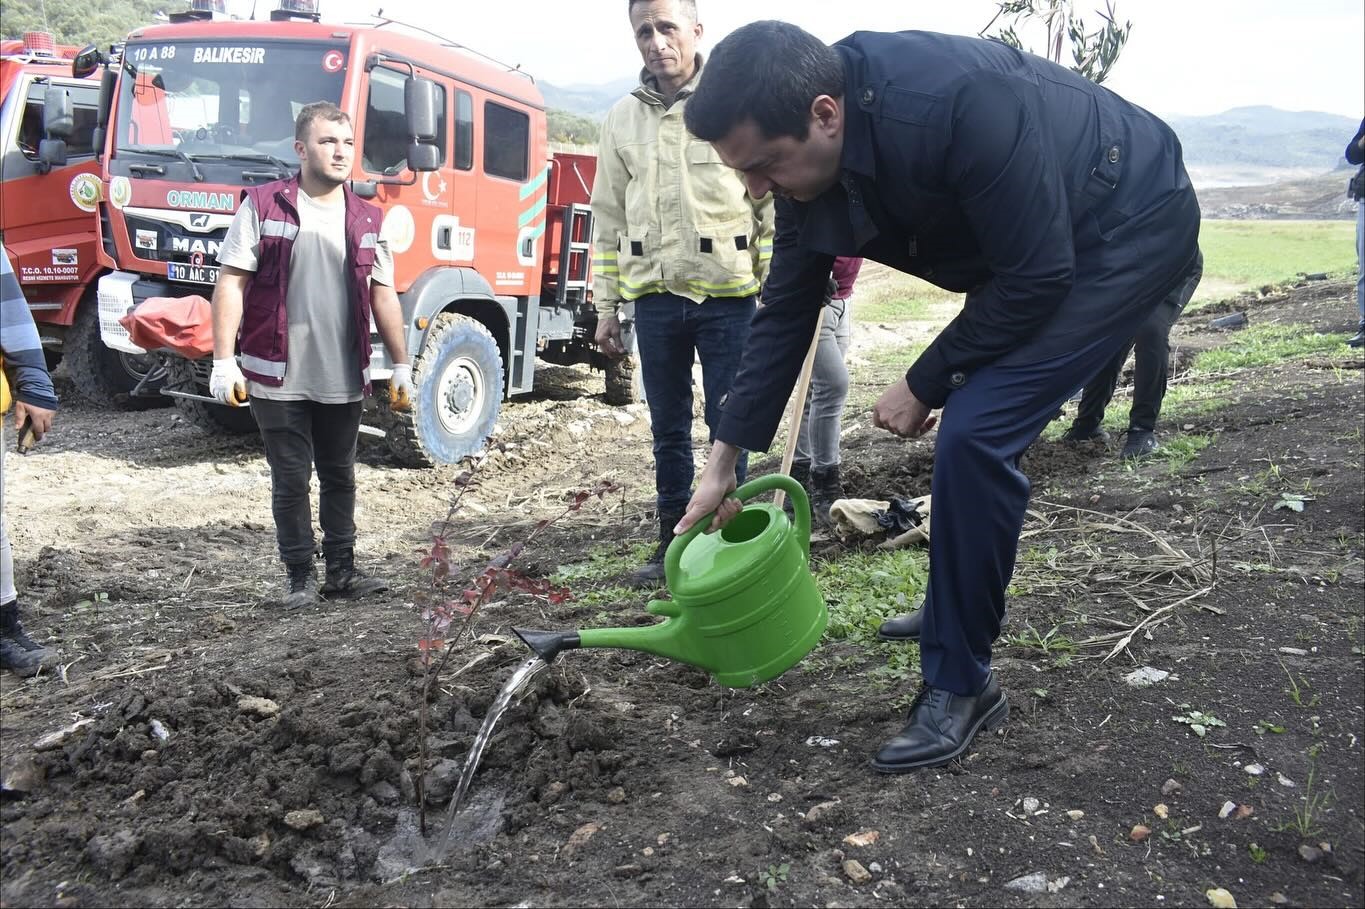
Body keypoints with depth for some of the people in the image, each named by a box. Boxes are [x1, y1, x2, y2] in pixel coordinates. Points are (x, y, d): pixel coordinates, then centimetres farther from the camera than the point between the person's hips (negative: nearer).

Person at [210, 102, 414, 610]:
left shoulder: (367, 220, 10)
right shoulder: (262, 206, -2)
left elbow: (383, 295, 12)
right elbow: (231, 282, -5)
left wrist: (401, 364, 10)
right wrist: (224, 360, -11)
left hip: (343, 381, 4)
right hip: (279, 378, -3)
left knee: (339, 476, 12)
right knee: (291, 480, 5)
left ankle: (342, 572, 24)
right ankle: (299, 575, 18)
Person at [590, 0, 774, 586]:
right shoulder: (621, 119, 10)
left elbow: (774, 204, 0)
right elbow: (608, 219, 13)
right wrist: (605, 307, 10)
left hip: (727, 294, -3)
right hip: (653, 295, 3)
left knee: (728, 422, 3)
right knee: (668, 427, 11)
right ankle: (672, 540, 22)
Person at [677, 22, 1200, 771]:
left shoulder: (958, 101, -37)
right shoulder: (807, 162, -11)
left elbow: (1037, 276, -28)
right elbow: (786, 312, -2)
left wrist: (924, 385, -16)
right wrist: (723, 459, -2)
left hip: (1130, 230, -8)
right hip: (1029, 250, 8)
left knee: (974, 432, -19)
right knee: (968, 425, 15)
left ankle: (961, 686, -6)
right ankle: (957, 608, 38)